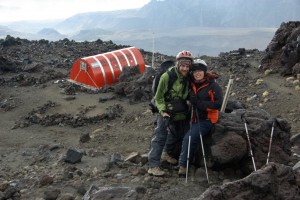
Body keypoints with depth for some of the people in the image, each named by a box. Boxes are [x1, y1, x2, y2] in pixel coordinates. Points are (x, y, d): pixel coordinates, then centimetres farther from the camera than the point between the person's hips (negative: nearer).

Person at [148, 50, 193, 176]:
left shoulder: (188, 78, -1)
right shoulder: (167, 76, -17)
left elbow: (187, 96, 13)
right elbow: (158, 97, -11)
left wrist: (187, 110, -2)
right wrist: (163, 111, -20)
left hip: (180, 113, 6)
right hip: (166, 112, -6)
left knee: (177, 135, 20)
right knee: (160, 136, -11)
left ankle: (167, 154, 44)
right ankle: (153, 166, -12)